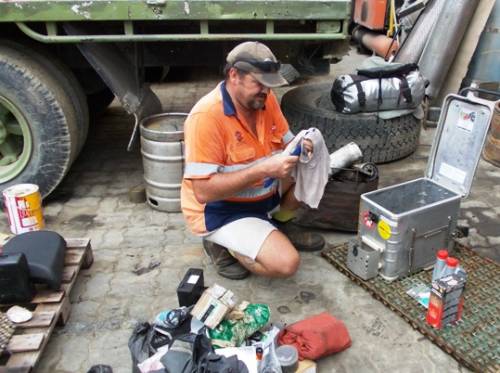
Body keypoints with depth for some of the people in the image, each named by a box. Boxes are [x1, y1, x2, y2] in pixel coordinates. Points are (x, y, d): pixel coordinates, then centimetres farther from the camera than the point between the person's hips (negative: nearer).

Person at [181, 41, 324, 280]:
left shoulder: (264, 99, -4)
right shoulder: (207, 116, -27)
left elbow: (284, 141, 7)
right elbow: (203, 190, -29)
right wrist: (263, 169, -34)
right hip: (221, 210, -8)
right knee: (285, 263, -22)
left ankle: (275, 226, 14)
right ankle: (222, 245, 2)